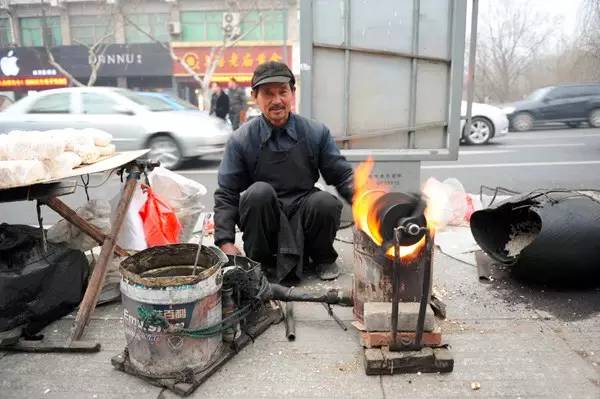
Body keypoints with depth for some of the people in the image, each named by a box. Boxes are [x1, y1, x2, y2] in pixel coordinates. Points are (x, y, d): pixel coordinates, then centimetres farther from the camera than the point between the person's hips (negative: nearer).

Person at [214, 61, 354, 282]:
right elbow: (226, 195, -1)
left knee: (326, 202, -29)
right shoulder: (241, 140, -3)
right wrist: (225, 242, -11)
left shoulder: (317, 133, 1)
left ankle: (323, 258, 2)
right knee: (259, 191, -30)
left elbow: (342, 176, 4)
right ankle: (261, 263, -8)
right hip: (265, 222, 0)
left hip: (304, 216, 1)